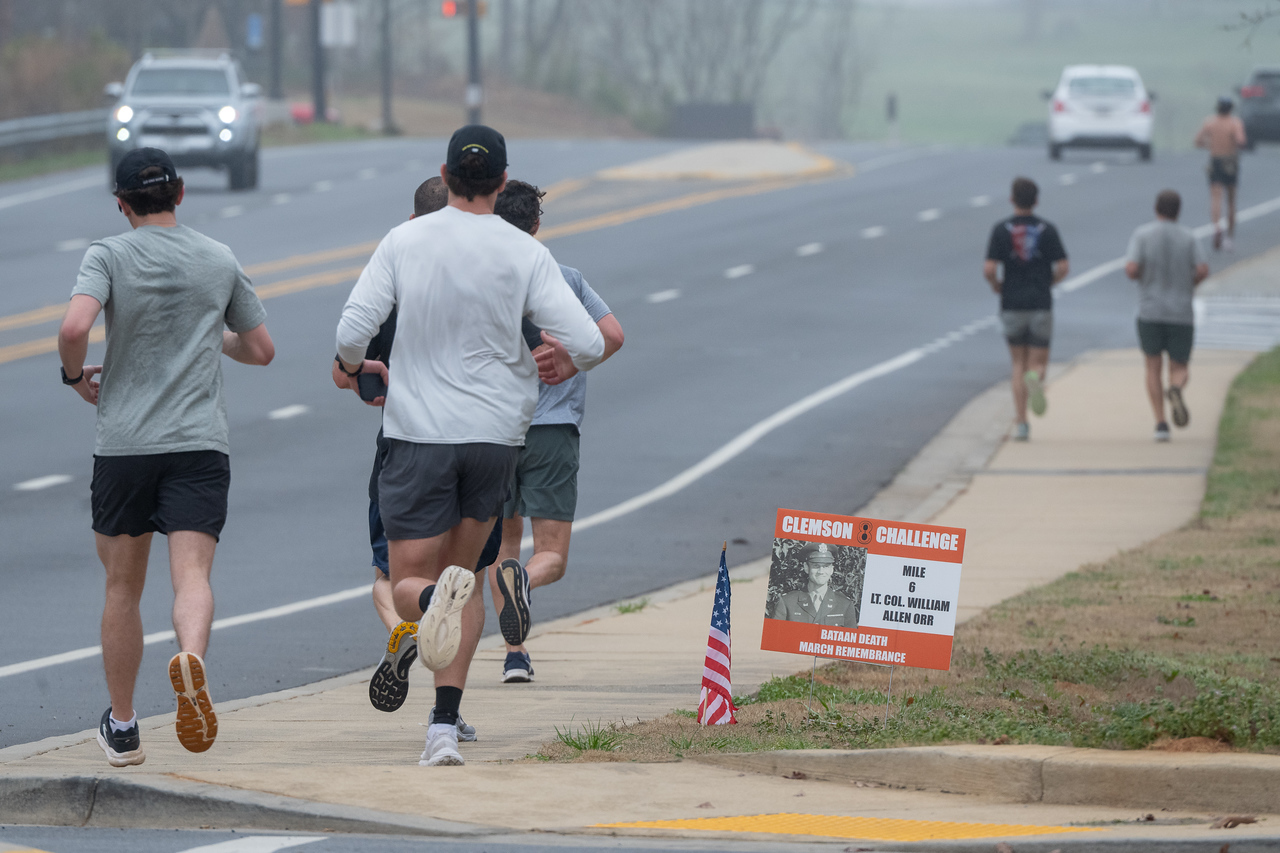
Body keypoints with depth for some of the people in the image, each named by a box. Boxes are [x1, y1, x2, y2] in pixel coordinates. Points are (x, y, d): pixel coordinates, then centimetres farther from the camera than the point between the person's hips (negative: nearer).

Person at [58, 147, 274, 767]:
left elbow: (74, 328, -18)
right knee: (192, 575, -12)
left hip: (123, 443, -1)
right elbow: (261, 350, 19)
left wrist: (76, 375, 3)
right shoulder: (221, 261, 10)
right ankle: (191, 659, -44)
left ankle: (122, 728, 21)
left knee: (122, 588, 13)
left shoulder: (109, 256, -1)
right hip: (199, 440, 1)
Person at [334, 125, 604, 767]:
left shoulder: (403, 242, -4)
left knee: (408, 586, 4)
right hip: (496, 433, 1)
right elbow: (590, 343, -10)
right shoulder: (526, 254, -5)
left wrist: (353, 367, 15)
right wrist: (565, 362, 14)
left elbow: (352, 330, -8)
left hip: (418, 431, -1)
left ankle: (435, 598, -35)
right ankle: (444, 730, 7)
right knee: (463, 573, 17)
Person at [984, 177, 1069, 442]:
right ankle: (1035, 380, -32)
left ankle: (1020, 423, 4)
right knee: (1038, 364, 6)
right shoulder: (1047, 229, -1)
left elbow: (989, 269, -11)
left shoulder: (1001, 230, -3)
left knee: (1019, 365, 13)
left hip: (1012, 305, 0)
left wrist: (997, 286, 10)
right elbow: (1063, 268, -6)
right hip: (1041, 305, 0)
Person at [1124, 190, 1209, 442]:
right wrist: (1189, 284, 11)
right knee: (1180, 371, 10)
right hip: (1181, 315, 0)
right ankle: (1175, 391, -26)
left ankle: (1160, 423, 0)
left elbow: (1131, 269, -15)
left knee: (1154, 368, 14)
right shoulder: (1188, 238, 0)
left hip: (1150, 313, 0)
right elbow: (1203, 271, -11)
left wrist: (1139, 275, 9)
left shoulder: (1142, 235, -3)